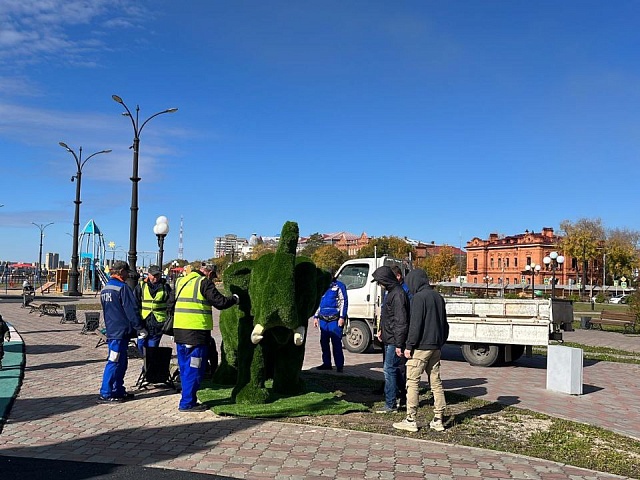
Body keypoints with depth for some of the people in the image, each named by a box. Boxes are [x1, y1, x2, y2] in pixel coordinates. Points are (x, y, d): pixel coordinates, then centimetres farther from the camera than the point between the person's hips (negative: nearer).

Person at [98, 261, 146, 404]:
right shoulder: (123, 288, -15)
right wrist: (140, 328, -9)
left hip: (111, 330, 9)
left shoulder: (105, 289, 14)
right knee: (114, 362, -5)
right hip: (121, 331, -9)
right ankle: (105, 394, -2)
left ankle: (118, 391, 21)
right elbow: (132, 311, -16)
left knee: (121, 362, 15)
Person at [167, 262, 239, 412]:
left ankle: (188, 400, 23)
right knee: (194, 369, 0)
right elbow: (220, 302, -11)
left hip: (179, 330, 8)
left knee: (185, 368, 16)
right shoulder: (205, 283, -9)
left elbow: (171, 304, 17)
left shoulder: (180, 281, 14)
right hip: (197, 332, -8)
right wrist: (235, 299, 6)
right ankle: (187, 403, 3)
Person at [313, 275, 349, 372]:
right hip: (323, 319, 6)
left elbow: (344, 301, -3)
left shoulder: (339, 286, 2)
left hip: (335, 320, -6)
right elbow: (318, 302, 24)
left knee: (336, 342, -8)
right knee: (324, 342, 7)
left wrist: (342, 317, -10)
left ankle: (339, 365, -3)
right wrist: (316, 317, 17)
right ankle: (326, 363, 17)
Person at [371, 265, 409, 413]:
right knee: (396, 370, 16)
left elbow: (401, 321, -21)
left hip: (394, 341, -10)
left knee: (390, 370, -6)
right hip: (389, 340, 10)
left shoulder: (398, 294, -18)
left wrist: (399, 344, -22)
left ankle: (390, 404, 0)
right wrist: (382, 330, 16)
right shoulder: (391, 293, 14)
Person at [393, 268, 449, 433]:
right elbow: (444, 323, 18)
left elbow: (415, 324, -17)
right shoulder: (438, 297, 12)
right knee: (436, 382, 11)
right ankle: (438, 420, 14)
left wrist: (409, 346, -13)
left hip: (421, 347, -8)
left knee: (412, 382, -2)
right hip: (436, 347, 8)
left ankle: (410, 420, 1)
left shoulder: (419, 297, -13)